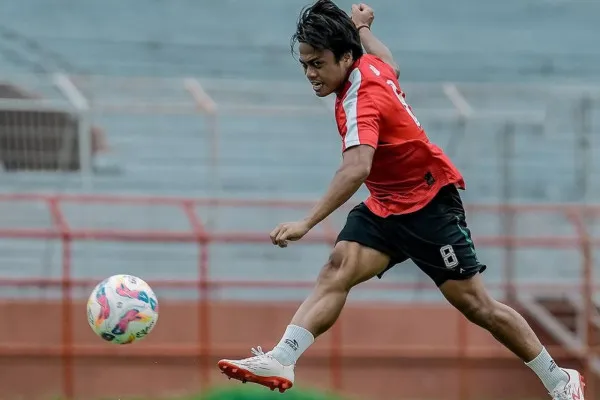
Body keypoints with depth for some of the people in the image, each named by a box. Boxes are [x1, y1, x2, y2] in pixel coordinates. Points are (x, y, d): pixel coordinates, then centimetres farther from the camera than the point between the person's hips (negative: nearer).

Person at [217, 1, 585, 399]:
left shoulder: (362, 98, -26)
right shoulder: (371, 65, -1)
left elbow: (356, 169, -42)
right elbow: (390, 66, 26)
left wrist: (307, 224, -50)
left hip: (430, 205, -8)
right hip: (384, 206, 8)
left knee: (477, 306, -2)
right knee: (338, 269, -17)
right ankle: (282, 360, -33)